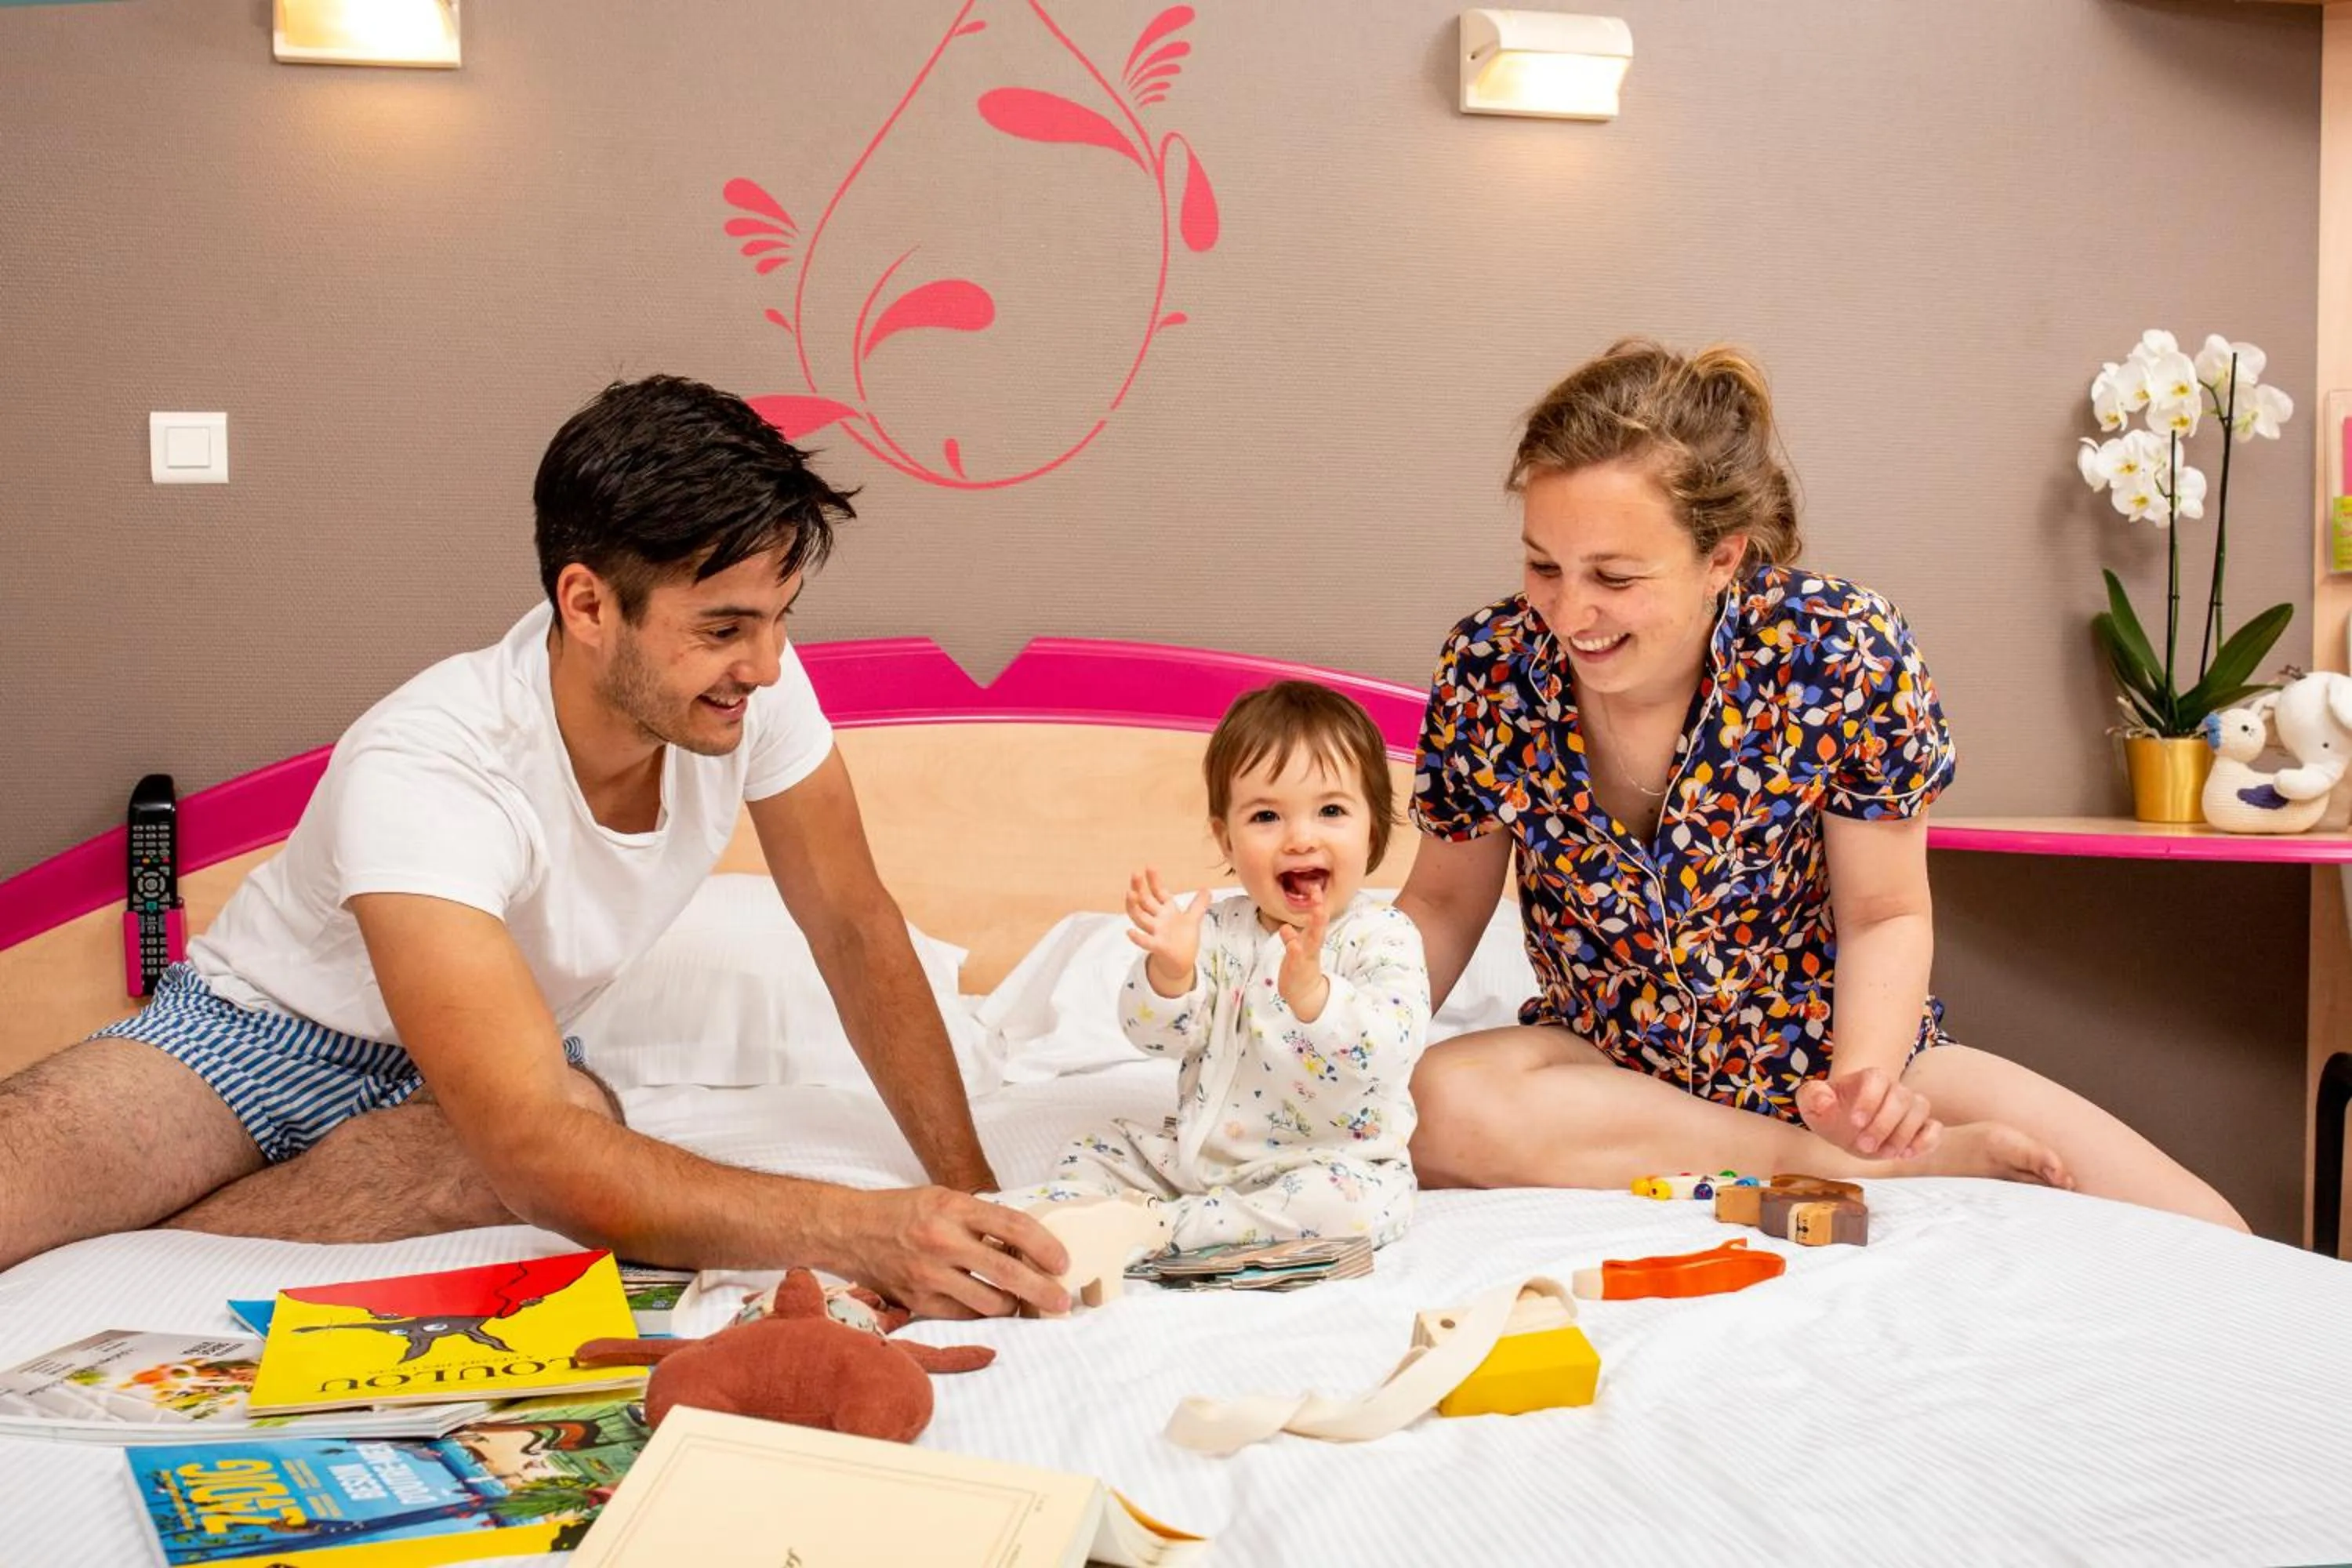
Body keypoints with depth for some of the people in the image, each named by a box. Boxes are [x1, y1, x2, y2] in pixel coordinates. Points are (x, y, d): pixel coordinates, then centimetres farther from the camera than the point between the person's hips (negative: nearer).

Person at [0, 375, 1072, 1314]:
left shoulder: (753, 689, -20)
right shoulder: (426, 774, -35)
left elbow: (854, 927, -8)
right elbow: (538, 1155, -42)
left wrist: (968, 1194, -16)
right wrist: (865, 1234, -51)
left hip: (472, 1060, 5)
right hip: (256, 1033, -5)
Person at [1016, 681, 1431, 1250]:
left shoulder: (1383, 937, -13)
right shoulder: (1217, 927, 0)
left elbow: (1389, 1050, -28)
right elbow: (1158, 1033, -8)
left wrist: (1310, 991, -46)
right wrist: (1168, 972, -30)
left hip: (1329, 1160, -5)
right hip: (1198, 1152, 5)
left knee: (1353, 1200, -34)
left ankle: (1161, 1224, -27)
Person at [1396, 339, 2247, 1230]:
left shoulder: (1840, 651, -20)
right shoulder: (1489, 670, -16)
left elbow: (1885, 916, -10)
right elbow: (1443, 904, -1)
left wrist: (1865, 1081, -29)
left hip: (1830, 1060, -2)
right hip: (1608, 1077, 3)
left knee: (2208, 1247, -15)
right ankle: (1870, 1165, -19)